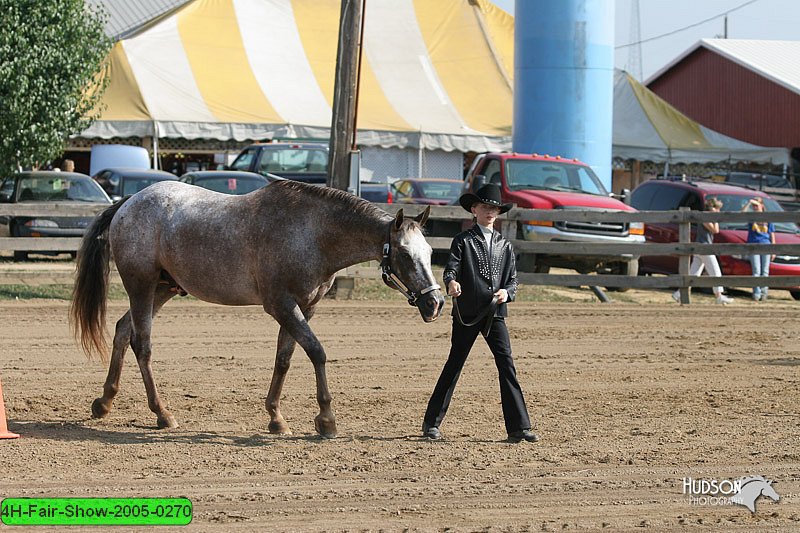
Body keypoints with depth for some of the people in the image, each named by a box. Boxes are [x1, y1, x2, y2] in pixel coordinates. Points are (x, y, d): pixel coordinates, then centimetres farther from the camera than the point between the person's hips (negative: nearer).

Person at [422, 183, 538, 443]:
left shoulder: (504, 246, 15)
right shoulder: (463, 241, 2)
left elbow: (513, 278, 14)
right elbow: (451, 268, -10)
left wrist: (507, 292, -9)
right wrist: (451, 282, -33)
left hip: (495, 314, 3)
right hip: (467, 313, -3)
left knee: (507, 365, -6)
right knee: (454, 366, 2)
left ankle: (518, 427, -7)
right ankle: (432, 423, 13)